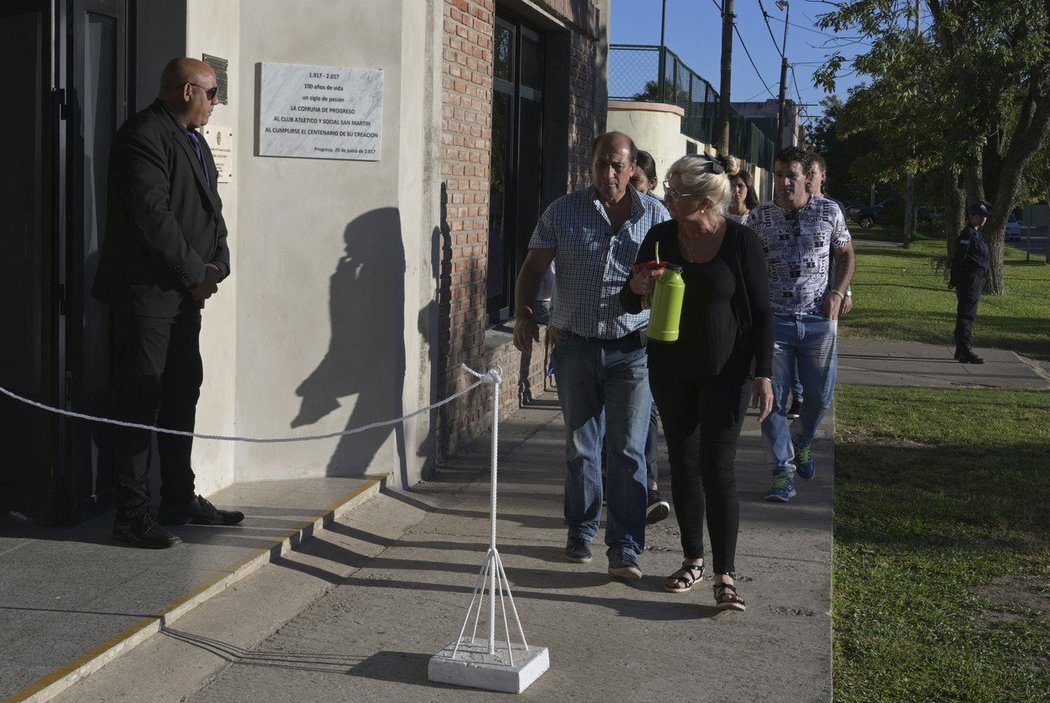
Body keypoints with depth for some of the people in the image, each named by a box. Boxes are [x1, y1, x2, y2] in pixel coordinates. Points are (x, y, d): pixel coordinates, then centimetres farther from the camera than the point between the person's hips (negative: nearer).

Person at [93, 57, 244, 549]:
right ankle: (133, 514, 1)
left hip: (186, 293, 10)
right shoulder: (144, 136, -14)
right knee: (141, 402, -5)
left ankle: (180, 500, 25)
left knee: (182, 395, 15)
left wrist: (217, 264, 0)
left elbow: (211, 208, 17)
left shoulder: (194, 141, 16)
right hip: (147, 292, -10)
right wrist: (196, 274, -14)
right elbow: (152, 216, -22)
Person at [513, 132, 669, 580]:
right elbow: (534, 266, 5)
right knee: (580, 447, 11)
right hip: (576, 346, 1)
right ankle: (581, 532, 27)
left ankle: (624, 549, -3)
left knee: (628, 451, -5)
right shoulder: (563, 212, 4)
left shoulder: (655, 215, 4)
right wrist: (523, 314, -11)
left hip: (632, 350, -1)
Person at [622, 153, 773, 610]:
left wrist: (763, 374, -10)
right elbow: (629, 303, 6)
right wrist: (637, 287, -18)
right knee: (683, 465, 10)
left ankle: (724, 576, -4)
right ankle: (693, 560, 24)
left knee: (717, 470, -8)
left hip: (725, 371, -4)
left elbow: (761, 312, -5)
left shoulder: (741, 242, -10)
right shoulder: (661, 238, 0)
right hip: (671, 370, 4)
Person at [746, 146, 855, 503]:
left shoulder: (829, 212, 1)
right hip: (774, 320, -1)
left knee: (820, 396, 8)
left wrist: (837, 293, -3)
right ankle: (783, 469, 6)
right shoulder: (759, 217, 0)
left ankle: (800, 442, 38)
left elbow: (845, 255, 12)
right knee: (773, 397, -4)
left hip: (819, 320, 1)